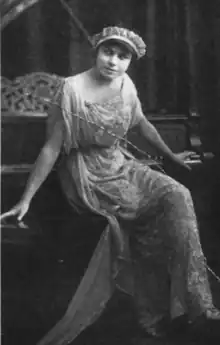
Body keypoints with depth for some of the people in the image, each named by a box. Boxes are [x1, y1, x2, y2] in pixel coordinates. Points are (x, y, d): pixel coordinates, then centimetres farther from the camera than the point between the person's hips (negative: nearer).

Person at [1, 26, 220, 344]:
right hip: (89, 178, -6)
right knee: (174, 199, -19)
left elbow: (142, 124, 19)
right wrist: (26, 199, -15)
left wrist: (171, 156, 27)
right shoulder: (73, 90, -17)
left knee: (177, 195, -13)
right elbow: (52, 148, -15)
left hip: (121, 166, 6)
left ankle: (190, 302, -5)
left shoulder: (125, 85, 1)